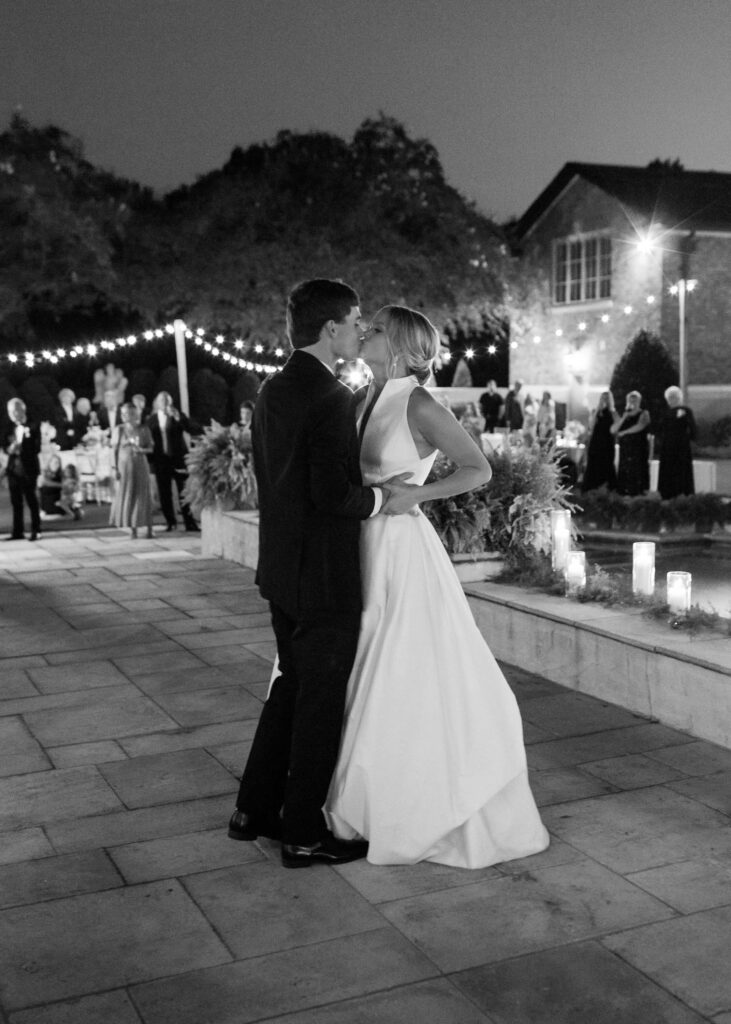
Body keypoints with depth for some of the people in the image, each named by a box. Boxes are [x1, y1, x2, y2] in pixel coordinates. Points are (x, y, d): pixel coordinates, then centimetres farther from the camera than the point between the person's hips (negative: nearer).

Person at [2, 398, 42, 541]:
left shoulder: (33, 426, -5)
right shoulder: (9, 427, 10)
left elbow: (36, 448, -10)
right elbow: (5, 446, 8)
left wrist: (20, 447, -21)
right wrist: (10, 449, -14)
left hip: (28, 469, -5)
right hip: (13, 468, 5)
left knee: (31, 501, -1)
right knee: (16, 502, 8)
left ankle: (35, 531, 5)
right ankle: (17, 532, 13)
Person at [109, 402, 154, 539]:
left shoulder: (143, 429, 2)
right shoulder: (120, 429, 1)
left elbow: (150, 448, 4)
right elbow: (114, 450, 0)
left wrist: (142, 450, -17)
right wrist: (115, 468, -6)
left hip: (140, 466, 0)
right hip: (125, 465, 0)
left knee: (143, 496, 0)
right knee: (127, 496, 0)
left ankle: (148, 528, 4)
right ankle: (132, 529, 5)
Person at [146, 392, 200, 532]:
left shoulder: (178, 416, 1)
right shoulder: (151, 420, 8)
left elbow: (194, 429, -8)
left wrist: (178, 418, -19)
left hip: (178, 458, -3)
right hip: (160, 460, 3)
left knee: (184, 493, -2)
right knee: (164, 494, 5)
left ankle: (190, 523, 2)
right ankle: (171, 522, 16)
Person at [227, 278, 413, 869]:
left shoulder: (272, 391, 8)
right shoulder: (331, 397, -20)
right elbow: (334, 494, -26)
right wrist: (382, 496, -9)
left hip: (282, 567, 9)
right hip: (323, 575, -9)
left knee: (292, 684, 22)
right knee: (323, 700, 5)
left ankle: (255, 810, 31)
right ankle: (304, 835, 18)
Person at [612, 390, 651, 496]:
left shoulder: (643, 414, 3)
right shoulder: (623, 415, 17)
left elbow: (640, 426, -15)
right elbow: (613, 430, 7)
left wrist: (623, 433, -8)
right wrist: (623, 418, -5)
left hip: (639, 450, -4)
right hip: (625, 449, 4)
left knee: (638, 474, -10)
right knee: (623, 477, -3)